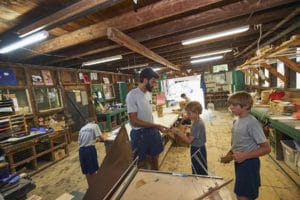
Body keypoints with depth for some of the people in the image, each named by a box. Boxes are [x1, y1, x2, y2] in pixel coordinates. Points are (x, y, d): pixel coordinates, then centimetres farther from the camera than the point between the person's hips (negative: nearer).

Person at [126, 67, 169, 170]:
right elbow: (134, 121, -21)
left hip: (152, 131, 7)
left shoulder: (148, 93, 4)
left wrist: (156, 127, 5)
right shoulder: (132, 95, -19)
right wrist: (156, 125, -22)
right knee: (141, 163, 13)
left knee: (154, 159, 22)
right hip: (140, 133, -7)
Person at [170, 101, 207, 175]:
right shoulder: (197, 122, 2)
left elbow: (189, 140, -29)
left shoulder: (198, 124, -28)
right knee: (198, 171, 25)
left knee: (199, 173, 8)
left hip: (197, 150, -9)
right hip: (198, 149, 9)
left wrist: (177, 132, -28)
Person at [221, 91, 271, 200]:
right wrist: (229, 154, 2)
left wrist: (244, 156, -26)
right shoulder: (237, 120, 1)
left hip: (249, 163, -7)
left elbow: (266, 148, -20)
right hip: (239, 162, 7)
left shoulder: (252, 123, -23)